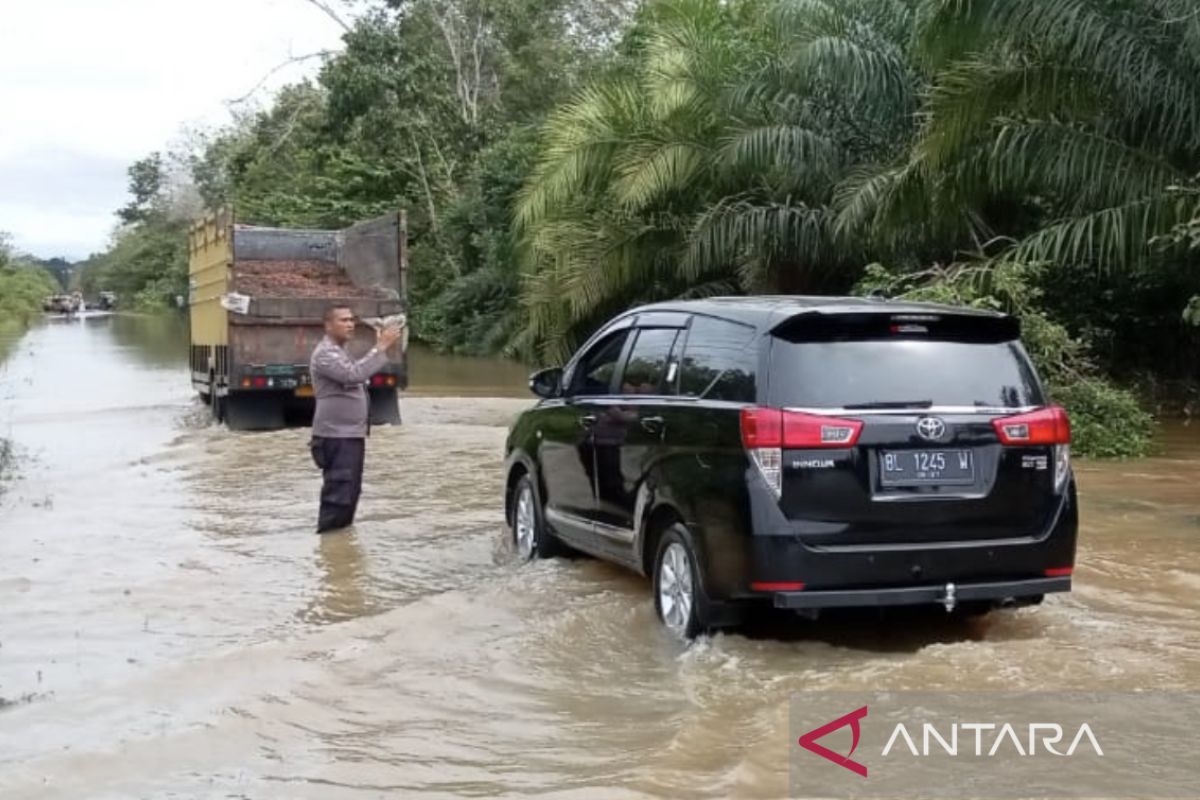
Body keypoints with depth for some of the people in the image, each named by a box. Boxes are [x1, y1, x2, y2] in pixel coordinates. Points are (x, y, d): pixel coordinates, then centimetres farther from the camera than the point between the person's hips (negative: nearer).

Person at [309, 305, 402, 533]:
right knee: (339, 493, -14)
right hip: (337, 436, -11)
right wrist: (381, 348, -28)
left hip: (350, 434, 11)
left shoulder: (340, 351, 21)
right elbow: (354, 374, -29)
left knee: (350, 491, 18)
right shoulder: (325, 353, -14)